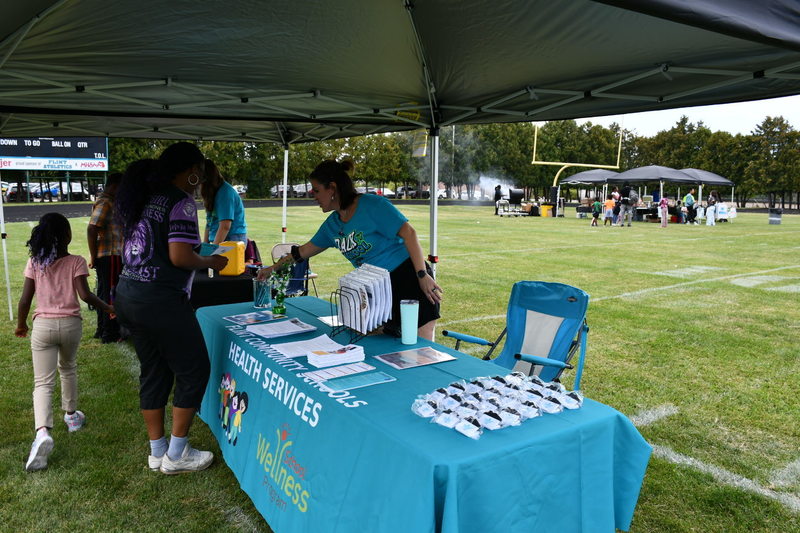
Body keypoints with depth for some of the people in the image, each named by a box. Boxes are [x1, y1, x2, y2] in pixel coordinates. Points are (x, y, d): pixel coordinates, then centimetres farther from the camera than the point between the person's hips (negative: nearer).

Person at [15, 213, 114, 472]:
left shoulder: (35, 262, -1)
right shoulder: (76, 262, -6)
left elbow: (24, 300, -1)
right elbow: (85, 295, -16)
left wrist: (20, 325, 14)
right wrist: (108, 308, -1)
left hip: (42, 326, 0)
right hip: (70, 324, 0)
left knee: (43, 382, -1)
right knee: (68, 368, 26)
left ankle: (42, 432, -21)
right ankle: (71, 415, 38)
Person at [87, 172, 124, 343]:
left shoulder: (107, 202, 16)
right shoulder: (105, 203, -15)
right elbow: (91, 230, -23)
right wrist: (93, 257, -18)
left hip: (109, 257, 10)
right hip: (109, 257, -10)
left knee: (104, 293, 17)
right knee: (110, 295, -3)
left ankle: (102, 330, 28)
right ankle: (110, 334, 4)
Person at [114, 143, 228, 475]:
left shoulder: (141, 198, 14)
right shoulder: (181, 202, -11)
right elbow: (180, 257, -20)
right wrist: (211, 262, -2)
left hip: (128, 295, 9)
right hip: (160, 300, -9)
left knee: (153, 372, 17)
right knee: (194, 371, 5)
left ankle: (157, 452, 29)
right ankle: (176, 455, 14)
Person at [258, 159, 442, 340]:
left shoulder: (372, 205, -12)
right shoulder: (332, 224, 12)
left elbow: (408, 233, -16)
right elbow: (306, 250, 25)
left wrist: (423, 276, -21)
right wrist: (273, 268, 29)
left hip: (409, 279, -7)